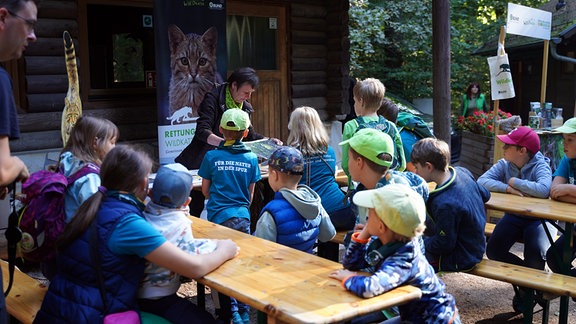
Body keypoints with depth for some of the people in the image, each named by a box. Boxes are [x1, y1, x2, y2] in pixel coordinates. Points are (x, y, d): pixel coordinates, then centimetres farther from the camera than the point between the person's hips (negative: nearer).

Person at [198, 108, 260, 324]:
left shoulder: (212, 157, -3)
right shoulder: (251, 159, 2)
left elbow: (205, 191, 7)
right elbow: (250, 194, 11)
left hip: (219, 217, -2)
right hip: (243, 216, 2)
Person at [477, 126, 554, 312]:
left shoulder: (541, 166, -14)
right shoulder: (504, 165, 0)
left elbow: (543, 190, -35)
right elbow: (482, 181, -12)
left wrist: (515, 182, -23)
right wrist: (507, 188, -27)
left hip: (539, 218, -5)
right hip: (513, 217, 5)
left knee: (536, 255, -29)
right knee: (493, 250, -17)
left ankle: (525, 291, 5)